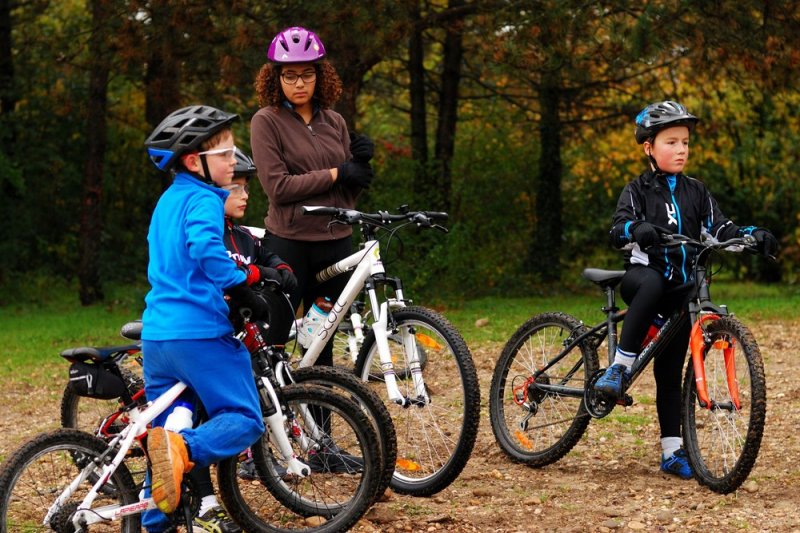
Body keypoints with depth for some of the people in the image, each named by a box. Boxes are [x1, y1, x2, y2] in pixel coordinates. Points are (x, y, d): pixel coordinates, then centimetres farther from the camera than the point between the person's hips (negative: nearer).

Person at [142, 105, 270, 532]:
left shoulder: (168, 200, 19)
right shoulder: (203, 199, -8)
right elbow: (205, 245, -29)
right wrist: (244, 292, -24)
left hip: (156, 333, 8)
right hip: (200, 333, -8)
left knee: (167, 433, 16)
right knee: (243, 419, -6)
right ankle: (184, 450, -31)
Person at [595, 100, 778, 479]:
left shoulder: (696, 192, 11)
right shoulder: (638, 191, 0)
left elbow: (718, 228, 4)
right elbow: (617, 230, -15)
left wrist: (753, 234, -15)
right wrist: (637, 228, -38)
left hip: (681, 291, 4)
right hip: (642, 276, -4)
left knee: (670, 371, 4)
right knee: (654, 282, -41)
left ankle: (672, 451, 8)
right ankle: (620, 367, -35)